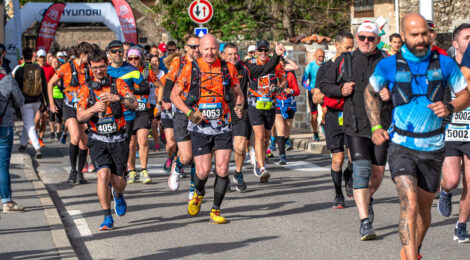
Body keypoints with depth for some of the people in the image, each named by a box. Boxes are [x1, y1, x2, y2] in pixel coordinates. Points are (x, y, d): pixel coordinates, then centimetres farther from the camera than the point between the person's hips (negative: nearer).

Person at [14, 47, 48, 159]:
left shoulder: (20, 71, -11)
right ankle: (23, 143, 36)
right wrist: (44, 101, 11)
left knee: (29, 125, -4)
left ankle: (38, 148, -19)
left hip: (25, 102, -4)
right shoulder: (39, 69, -1)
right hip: (37, 101, 4)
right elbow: (44, 87, 4)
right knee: (27, 123, 23)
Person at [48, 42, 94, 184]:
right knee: (75, 137, -23)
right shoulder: (66, 68, -8)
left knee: (84, 143, 4)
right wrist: (51, 103, 4)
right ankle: (72, 170, -8)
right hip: (70, 108, -4)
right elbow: (51, 84, 4)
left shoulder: (89, 68, 3)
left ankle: (80, 172, 19)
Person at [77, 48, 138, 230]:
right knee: (103, 174, -20)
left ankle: (118, 195, 40)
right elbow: (80, 116, -3)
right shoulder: (86, 88, 6)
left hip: (118, 139, 0)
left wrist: (117, 97, -30)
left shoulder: (118, 83, 3)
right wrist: (93, 109, -24)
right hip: (97, 139, 0)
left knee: (117, 181, 2)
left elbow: (134, 104, -11)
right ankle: (107, 217, -11)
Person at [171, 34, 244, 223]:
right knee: (203, 170, -5)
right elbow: (175, 95, 3)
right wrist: (190, 112, -11)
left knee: (222, 169, -7)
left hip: (223, 127, 2)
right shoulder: (191, 68, -3)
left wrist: (239, 106, -5)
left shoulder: (228, 68, 3)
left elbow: (238, 93, 17)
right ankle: (198, 194, 29)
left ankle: (216, 210, 7)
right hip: (200, 127, -1)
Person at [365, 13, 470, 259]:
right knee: (409, 204, -20)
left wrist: (449, 108, -12)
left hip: (432, 148, 2)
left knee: (424, 207, 14)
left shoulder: (444, 64, -1)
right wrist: (376, 127, 5)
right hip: (401, 146, -2)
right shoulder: (388, 66, -4)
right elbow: (370, 92, 15)